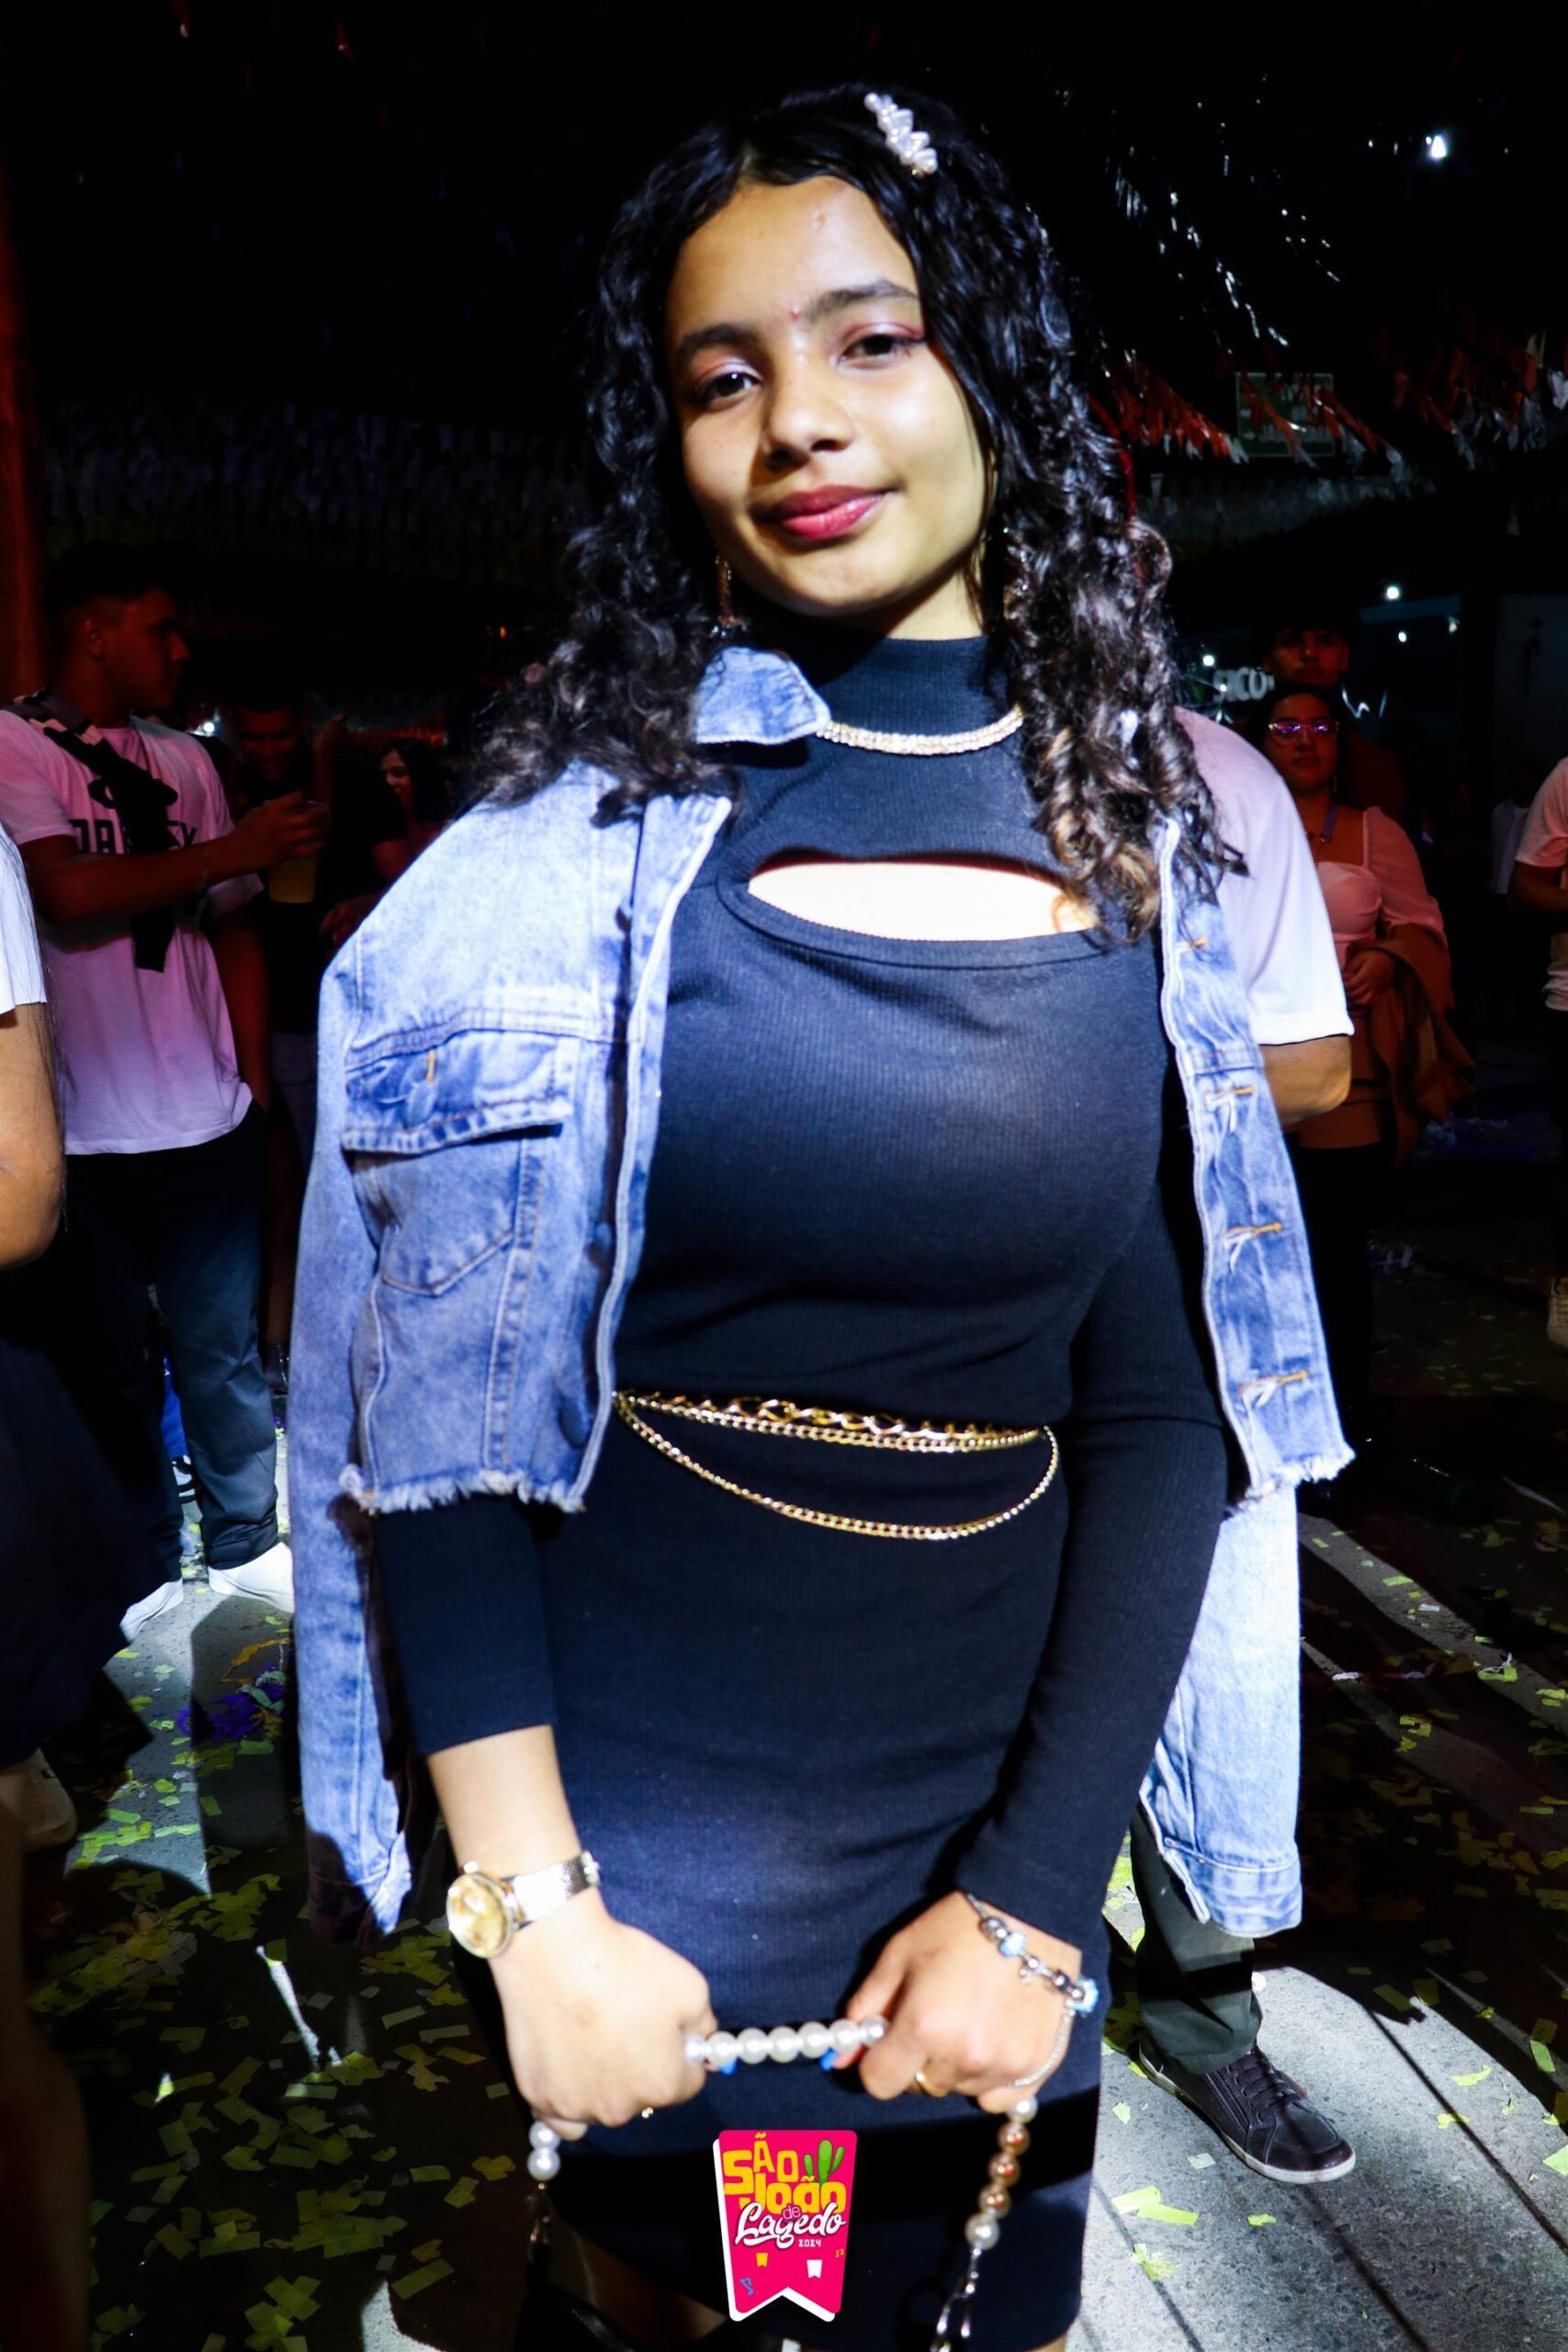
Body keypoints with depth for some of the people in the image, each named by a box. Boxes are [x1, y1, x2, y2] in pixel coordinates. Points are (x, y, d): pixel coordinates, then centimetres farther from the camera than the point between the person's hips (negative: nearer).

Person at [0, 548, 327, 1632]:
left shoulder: (185, 759, 11)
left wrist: (256, 1078, 9)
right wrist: (237, 847, -16)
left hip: (211, 1120, 4)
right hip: (87, 1136, -4)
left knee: (226, 1344, 12)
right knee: (113, 1361, 9)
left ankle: (247, 1540, 28)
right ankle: (146, 1567, 25)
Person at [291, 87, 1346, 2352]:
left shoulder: (1139, 854, -2)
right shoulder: (580, 844, -11)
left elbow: (1163, 1410, -3)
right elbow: (439, 1405, -11)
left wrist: (1036, 1890, -8)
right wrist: (533, 1903, -14)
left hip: (994, 1813, 3)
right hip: (626, 1827, -2)